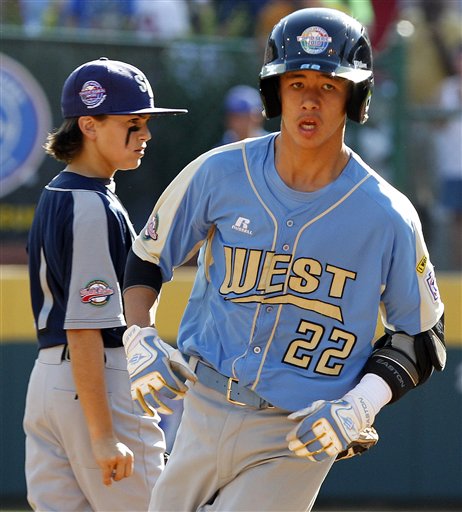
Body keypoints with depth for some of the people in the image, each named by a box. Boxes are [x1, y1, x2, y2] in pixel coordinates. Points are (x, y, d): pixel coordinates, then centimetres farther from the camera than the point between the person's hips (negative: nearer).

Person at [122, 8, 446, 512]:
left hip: (299, 438, -3)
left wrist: (361, 405, -14)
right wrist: (139, 339, -6)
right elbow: (146, 258, 11)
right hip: (204, 413, 3)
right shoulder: (220, 174, -4)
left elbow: (423, 337, 1)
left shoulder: (387, 216, -9)